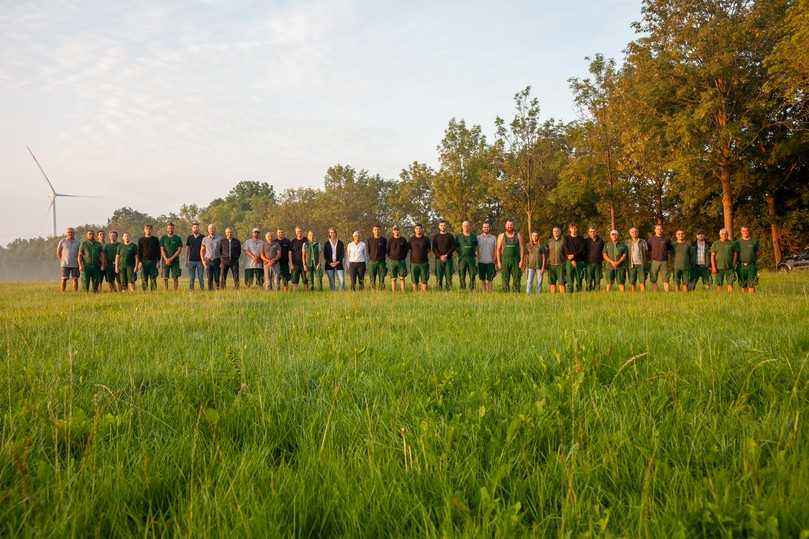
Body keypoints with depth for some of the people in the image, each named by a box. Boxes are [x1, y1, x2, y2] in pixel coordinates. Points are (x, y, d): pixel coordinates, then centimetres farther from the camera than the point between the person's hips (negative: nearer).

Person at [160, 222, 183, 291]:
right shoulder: (163, 238, 8)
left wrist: (171, 258, -11)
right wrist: (166, 259, -12)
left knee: (175, 277, -3)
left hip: (175, 260, -1)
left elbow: (179, 250, -1)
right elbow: (162, 250, 2)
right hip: (165, 261, 1)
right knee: (165, 278, -2)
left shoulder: (178, 238, 5)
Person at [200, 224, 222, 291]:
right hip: (208, 261, 1)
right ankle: (210, 290, 0)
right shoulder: (205, 239, 10)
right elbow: (202, 250, 16)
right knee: (210, 278, -3)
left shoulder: (220, 239, 3)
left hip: (217, 261, -1)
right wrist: (203, 260, 4)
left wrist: (222, 261, -4)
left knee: (217, 279, -2)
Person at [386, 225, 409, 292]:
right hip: (392, 261, 0)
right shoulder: (390, 240, 4)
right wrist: (390, 257, 3)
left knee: (402, 278, -1)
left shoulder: (403, 240, 5)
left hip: (401, 261, 0)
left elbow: (406, 249, 12)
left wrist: (403, 257, 5)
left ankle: (403, 292, 1)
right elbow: (387, 250, 9)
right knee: (393, 279, 1)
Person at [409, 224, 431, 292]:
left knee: (424, 280, -2)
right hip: (414, 263, 0)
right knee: (414, 281, 2)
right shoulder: (411, 239, 6)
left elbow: (428, 250, 11)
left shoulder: (426, 239, 6)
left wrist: (428, 260, 5)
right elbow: (409, 250, 11)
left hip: (424, 263, 0)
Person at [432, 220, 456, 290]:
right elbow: (434, 248, 3)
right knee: (439, 277, -3)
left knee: (449, 276, -5)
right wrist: (440, 256, -11)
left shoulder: (450, 236, 10)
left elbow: (453, 247, 2)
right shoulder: (435, 237, 10)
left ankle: (449, 289, -3)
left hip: (448, 259, 0)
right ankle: (439, 290, 0)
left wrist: (446, 255, -11)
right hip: (438, 259, 0)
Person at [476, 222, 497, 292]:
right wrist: (477, 258, -2)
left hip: (490, 261, 0)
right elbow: (476, 249, 6)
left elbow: (495, 249, 8)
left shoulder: (493, 238, 8)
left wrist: (495, 259, 1)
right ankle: (484, 291, 12)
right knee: (482, 278, 4)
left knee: (490, 279, -1)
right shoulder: (478, 237, 7)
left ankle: (489, 291, 3)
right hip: (481, 261, 0)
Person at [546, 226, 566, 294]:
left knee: (561, 282, -6)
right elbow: (546, 253, 14)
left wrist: (567, 262, -8)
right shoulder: (549, 241, 11)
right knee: (552, 282, 4)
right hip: (551, 264, 3)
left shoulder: (563, 241, 2)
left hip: (560, 264, -3)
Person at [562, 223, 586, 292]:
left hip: (579, 261, 1)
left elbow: (582, 249, 0)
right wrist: (572, 260, -12)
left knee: (579, 281, 0)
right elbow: (565, 249, -1)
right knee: (569, 281, -5)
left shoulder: (581, 239, 12)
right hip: (569, 262, -1)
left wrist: (574, 255, -15)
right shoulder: (566, 238, 9)